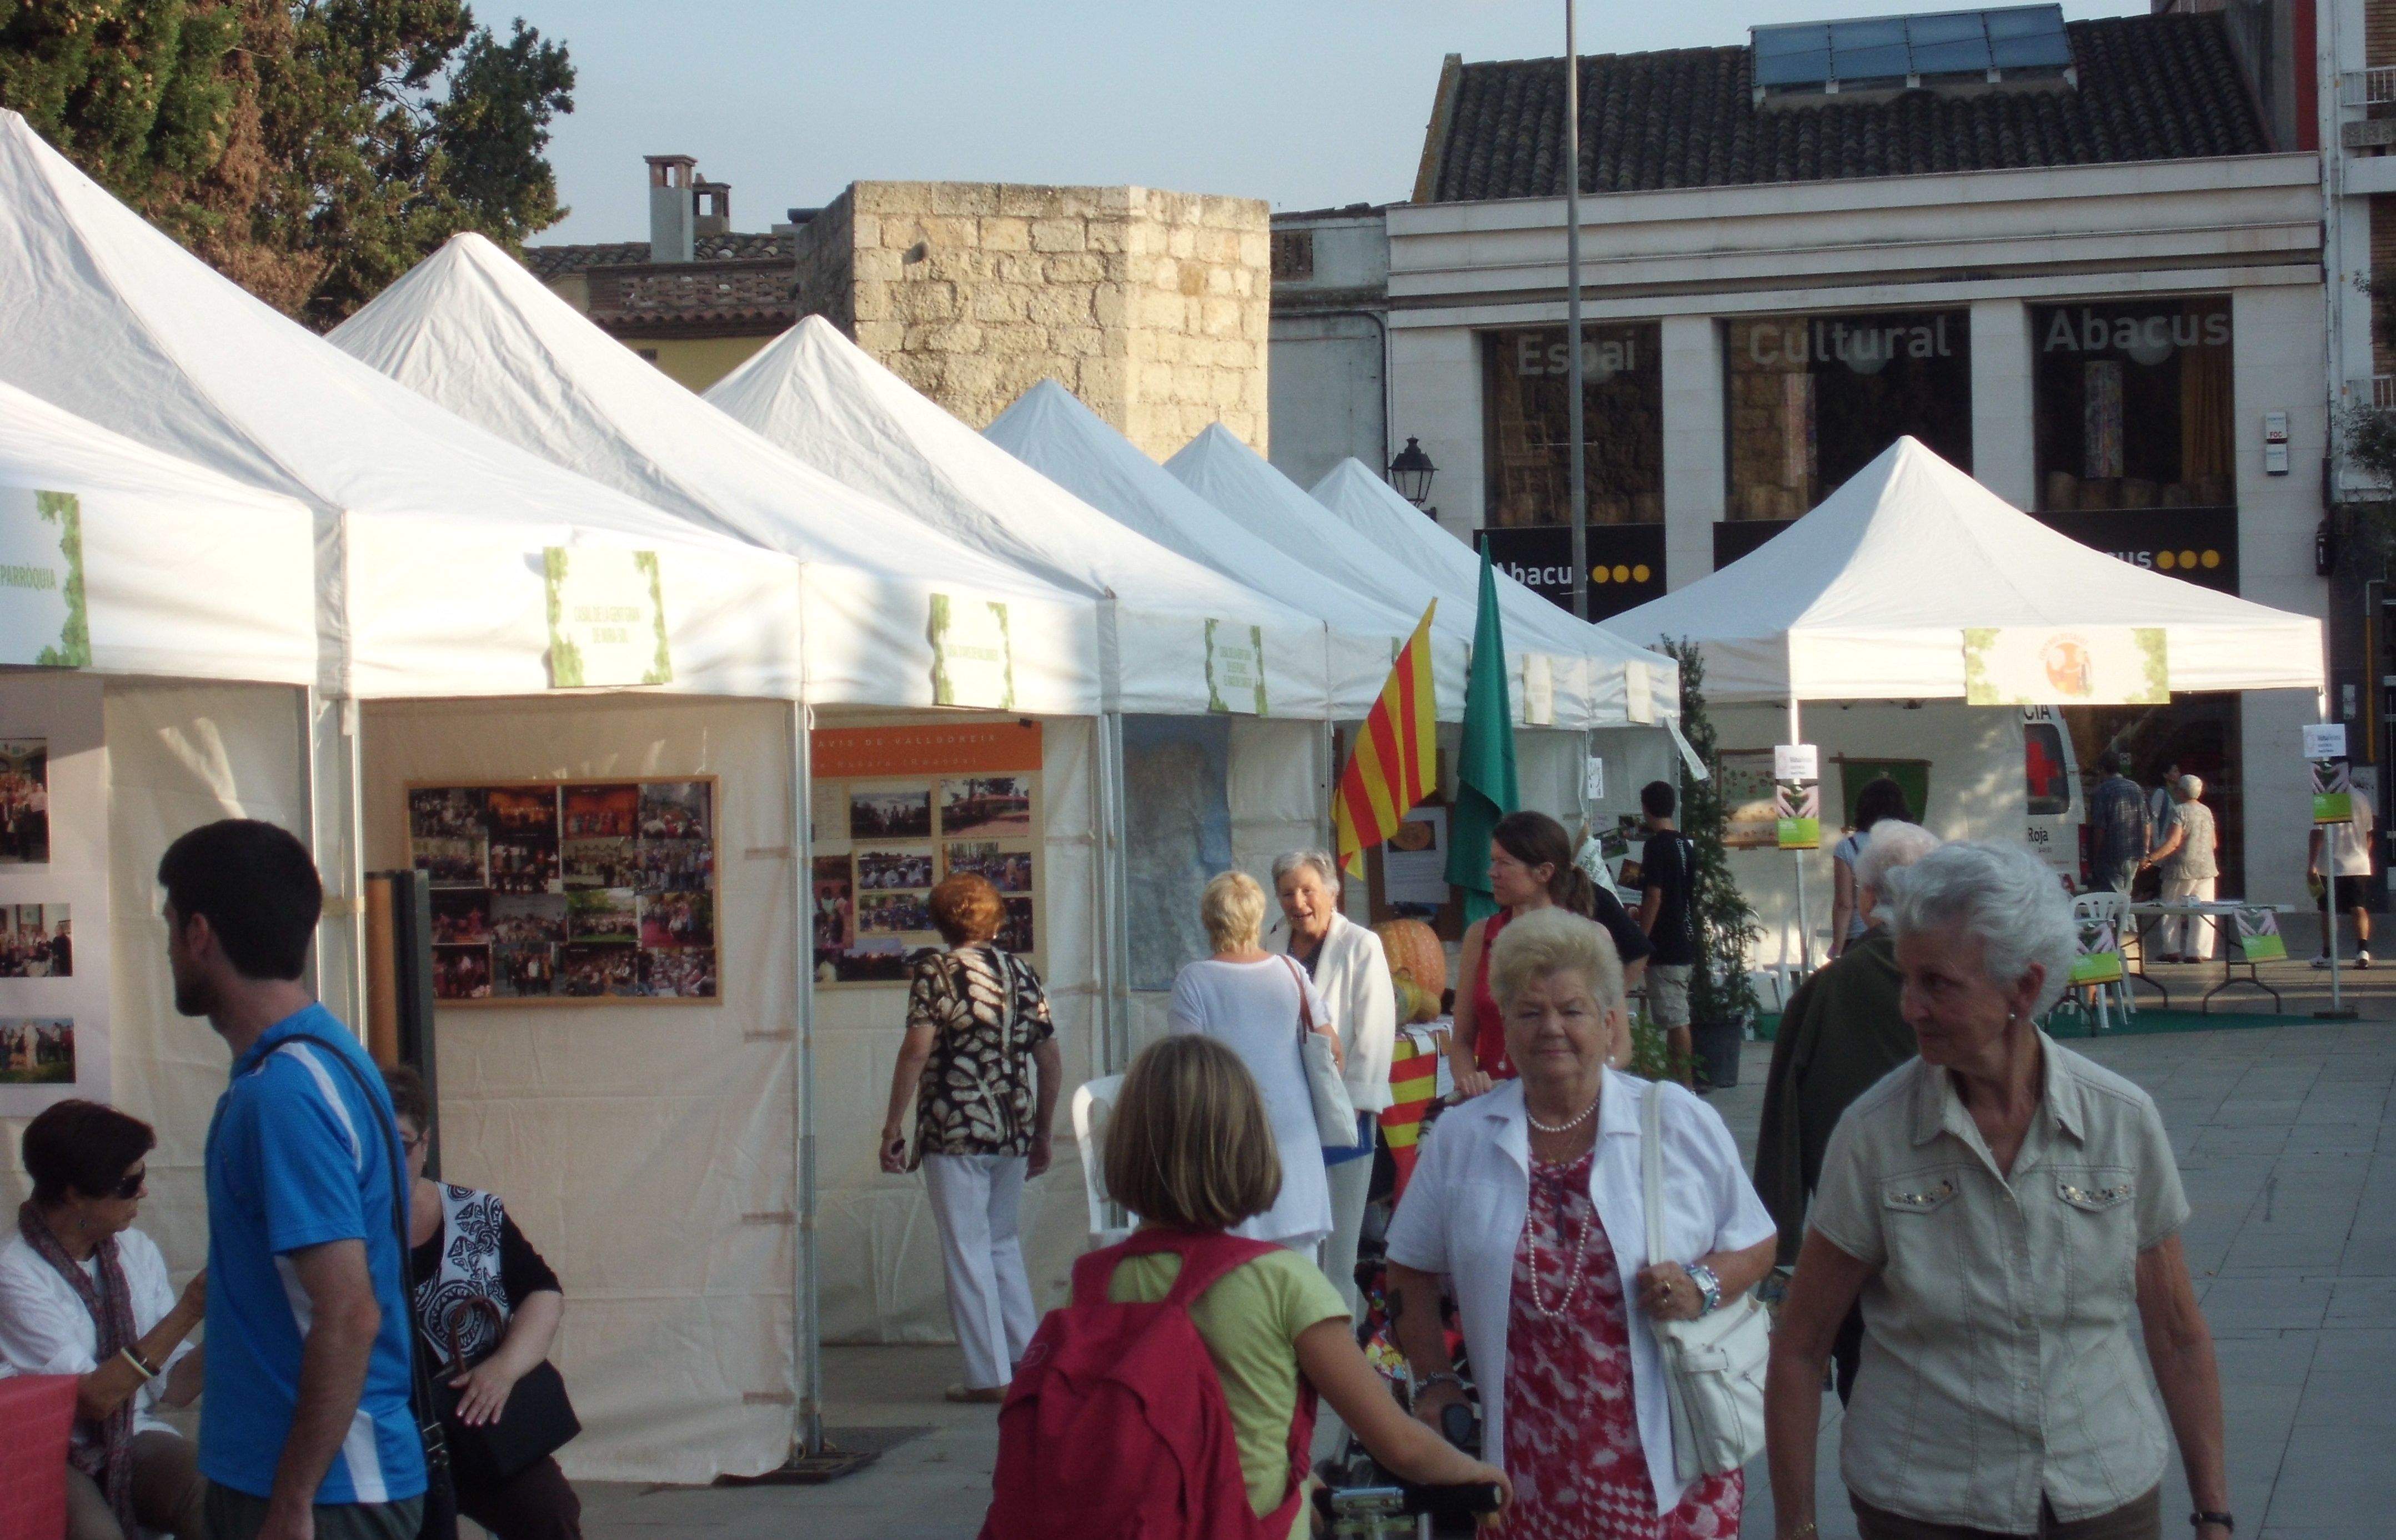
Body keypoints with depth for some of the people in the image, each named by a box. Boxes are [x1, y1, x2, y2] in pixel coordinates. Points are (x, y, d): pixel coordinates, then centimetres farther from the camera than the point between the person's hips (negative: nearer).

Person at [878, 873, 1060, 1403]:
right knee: (1003, 1241, 20)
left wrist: (892, 1128, -10)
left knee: (967, 1250, 2)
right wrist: (1043, 1135, 18)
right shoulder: (1022, 973, 10)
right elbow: (1050, 1058, 9)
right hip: (1014, 1132, 5)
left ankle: (991, 1376, 3)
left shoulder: (934, 972, -5)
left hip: (955, 1133, -5)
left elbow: (917, 1049, -15)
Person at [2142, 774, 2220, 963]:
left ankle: (2172, 951, 5)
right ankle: (2199, 951, -1)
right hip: (2206, 868, 6)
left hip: (2182, 869, -6)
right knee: (2202, 912, 4)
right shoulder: (2207, 811, 11)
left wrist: (2150, 858, -25)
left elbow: (2174, 842, -21)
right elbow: (2214, 843, 17)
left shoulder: (2180, 811, -11)